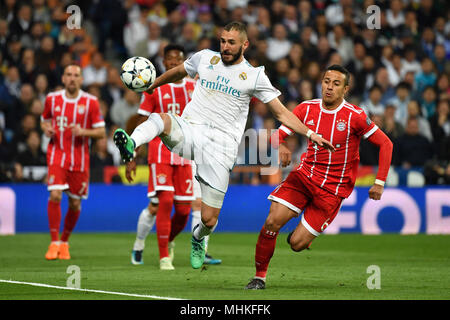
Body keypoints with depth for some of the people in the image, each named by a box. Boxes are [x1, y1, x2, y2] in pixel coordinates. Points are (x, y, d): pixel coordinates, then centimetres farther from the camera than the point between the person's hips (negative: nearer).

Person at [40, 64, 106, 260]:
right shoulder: (52, 99, 2)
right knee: (55, 195, -18)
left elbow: (101, 132, 0)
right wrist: (46, 129, -5)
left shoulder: (90, 102, -2)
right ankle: (54, 243, -9)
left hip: (80, 159, 0)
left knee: (75, 203, 6)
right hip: (57, 155, 0)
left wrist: (83, 132, -18)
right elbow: (44, 121, 18)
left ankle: (65, 241, 28)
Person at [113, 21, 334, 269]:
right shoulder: (205, 58, 10)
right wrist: (150, 86, 37)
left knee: (209, 220, -1)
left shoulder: (254, 76, 4)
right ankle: (131, 144, -63)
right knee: (160, 118, -35)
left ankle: (198, 238, 34)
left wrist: (310, 134, -5)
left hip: (220, 148, -1)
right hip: (189, 132, 1)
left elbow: (281, 112, 5)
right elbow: (177, 73, 30)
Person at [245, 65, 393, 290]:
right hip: (305, 174, 3)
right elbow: (277, 135, 3)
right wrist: (279, 146, -22)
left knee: (296, 244, -9)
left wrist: (379, 182, -11)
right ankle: (260, 276, 0)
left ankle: (302, 235, 30)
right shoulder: (307, 109, -1)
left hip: (333, 188, -3)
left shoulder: (355, 117, -12)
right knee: (272, 221, -18)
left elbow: (385, 144, -6)